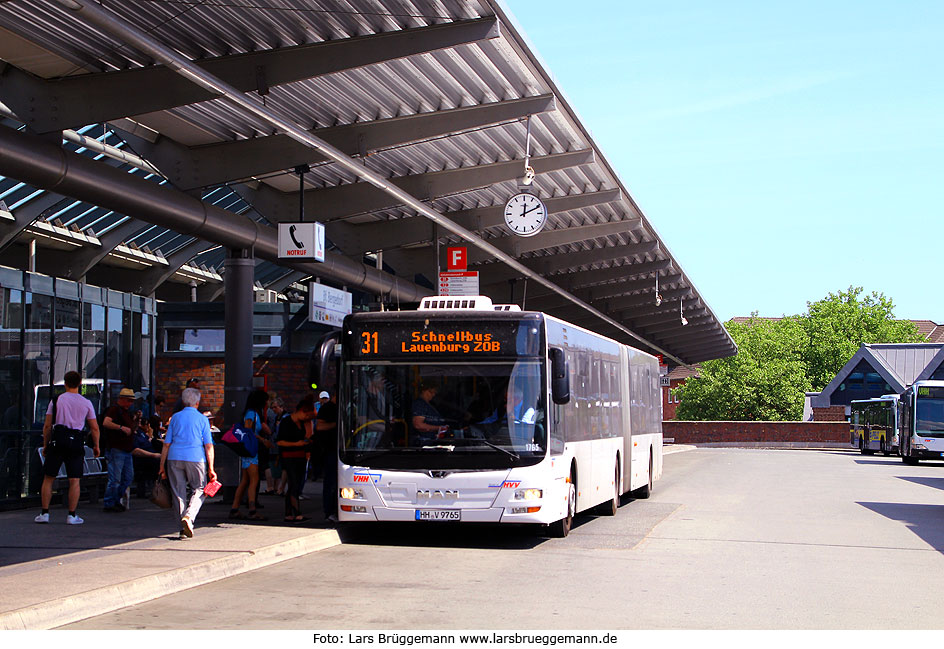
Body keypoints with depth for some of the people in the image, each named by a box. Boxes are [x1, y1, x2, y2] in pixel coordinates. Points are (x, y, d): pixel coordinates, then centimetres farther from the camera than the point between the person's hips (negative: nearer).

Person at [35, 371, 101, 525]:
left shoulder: (56, 400, 2)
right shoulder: (86, 403, 3)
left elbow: (47, 426, 1)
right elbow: (94, 428, 4)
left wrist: (45, 445, 11)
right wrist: (96, 446, 16)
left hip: (56, 443, 0)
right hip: (76, 445, 0)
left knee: (48, 478, 8)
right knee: (75, 481, 2)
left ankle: (44, 513, 7)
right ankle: (72, 515, 1)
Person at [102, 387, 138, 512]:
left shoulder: (127, 412, 21)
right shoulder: (114, 409, -7)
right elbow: (106, 423, -23)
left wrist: (136, 420, 13)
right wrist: (121, 427, -27)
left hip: (127, 450, 9)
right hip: (116, 450, -9)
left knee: (128, 477, 12)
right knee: (115, 478, -7)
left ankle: (116, 500, 23)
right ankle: (109, 503, 1)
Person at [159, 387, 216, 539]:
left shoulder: (175, 417, 11)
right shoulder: (202, 419, 5)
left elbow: (166, 444, 10)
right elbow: (208, 445, 0)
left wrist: (162, 466, 15)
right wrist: (211, 468, 1)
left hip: (174, 458, 2)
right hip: (196, 458, -2)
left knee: (179, 493, 7)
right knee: (198, 490, 9)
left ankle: (183, 530, 7)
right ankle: (188, 517, -16)